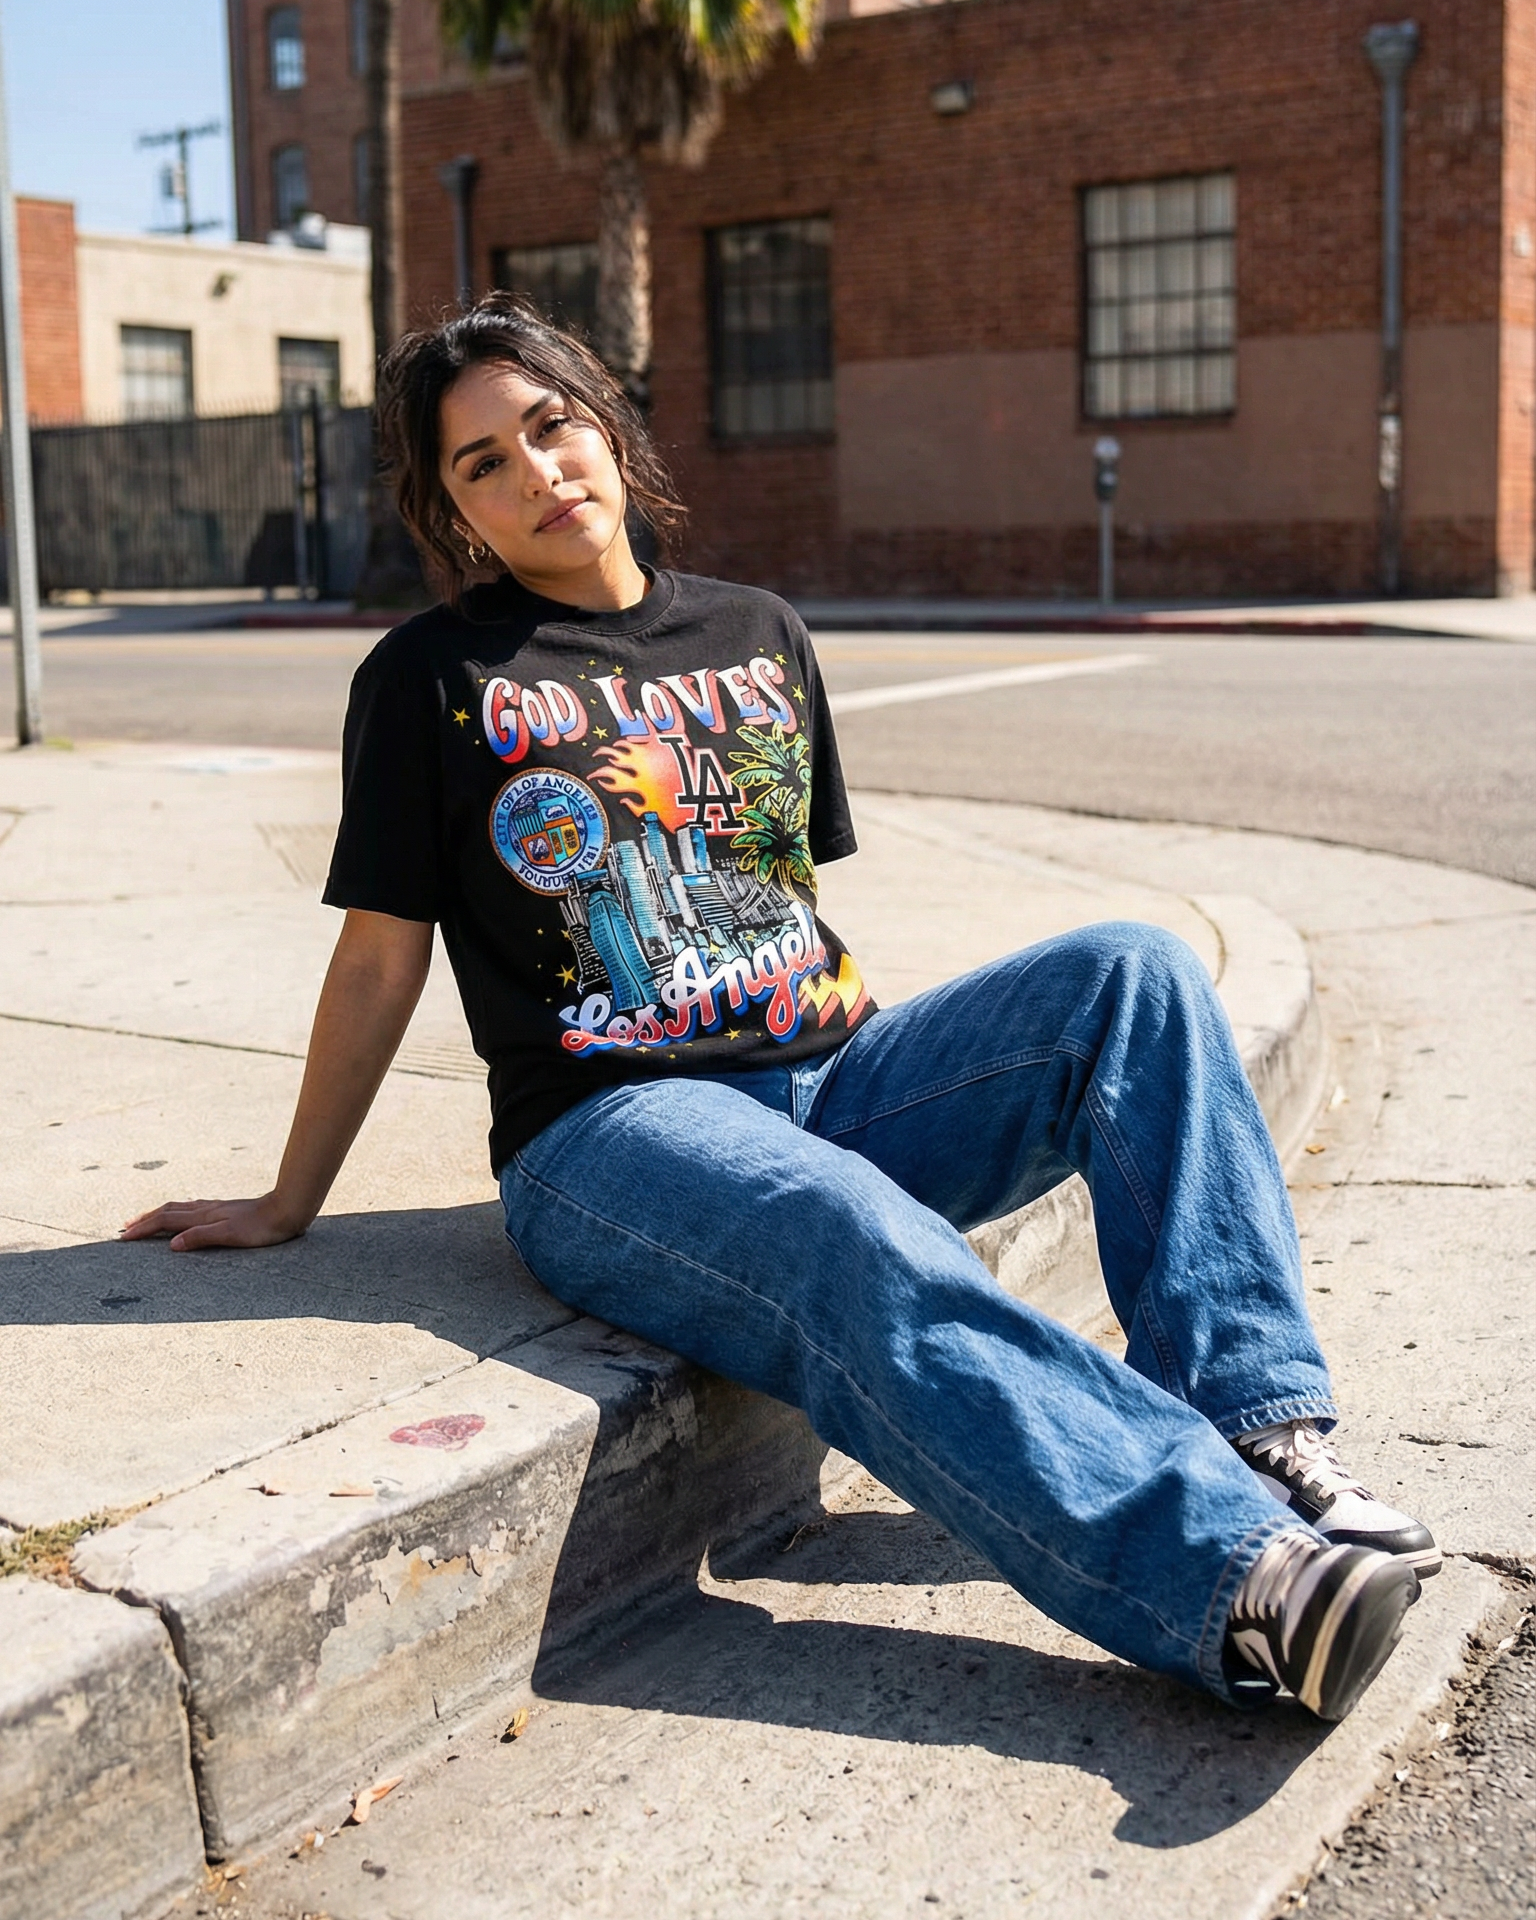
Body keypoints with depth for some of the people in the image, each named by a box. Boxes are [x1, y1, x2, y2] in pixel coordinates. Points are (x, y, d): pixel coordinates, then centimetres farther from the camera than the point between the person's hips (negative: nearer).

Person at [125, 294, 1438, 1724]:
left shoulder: (758, 636, 17)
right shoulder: (431, 680, 4)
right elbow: (379, 963, 7)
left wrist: (883, 1067, 15)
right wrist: (288, 1205, 10)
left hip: (829, 1081, 5)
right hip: (615, 1128, -5)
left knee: (1135, 975, -16)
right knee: (860, 1248, -37)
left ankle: (1255, 1424, -22)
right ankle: (1235, 1579, -46)